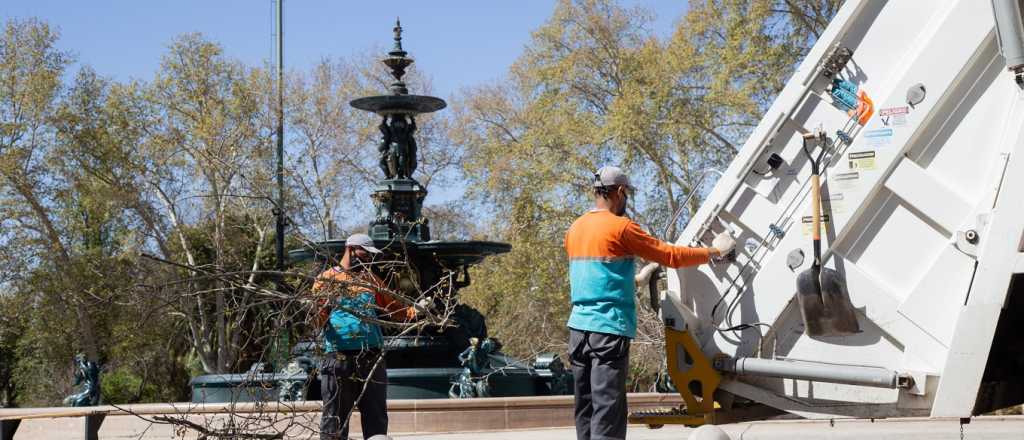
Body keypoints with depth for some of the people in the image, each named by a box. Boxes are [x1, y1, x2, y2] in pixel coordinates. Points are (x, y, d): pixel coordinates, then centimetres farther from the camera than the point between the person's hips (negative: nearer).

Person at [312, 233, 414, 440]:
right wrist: (317, 318, -24)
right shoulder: (326, 279, 6)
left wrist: (409, 311, 1)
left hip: (372, 357, 4)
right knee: (335, 415, -3)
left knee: (376, 414, 6)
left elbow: (390, 306, 20)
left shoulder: (370, 279, 20)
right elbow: (316, 314, -2)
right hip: (339, 358, -4)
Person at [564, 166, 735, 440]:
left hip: (578, 326, 8)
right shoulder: (620, 227, -10)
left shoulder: (576, 229, 13)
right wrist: (713, 251, 7)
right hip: (609, 329, -8)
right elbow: (671, 256, -5)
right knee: (607, 416, -9)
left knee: (586, 412, 11)